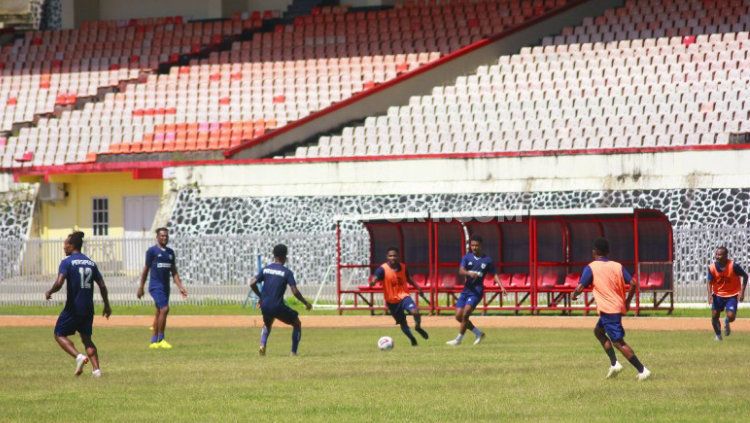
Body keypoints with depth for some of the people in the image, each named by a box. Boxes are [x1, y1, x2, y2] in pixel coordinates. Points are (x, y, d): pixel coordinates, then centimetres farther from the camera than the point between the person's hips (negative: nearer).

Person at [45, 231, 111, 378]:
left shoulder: (67, 262, -8)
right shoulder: (90, 263, 9)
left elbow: (59, 283, -21)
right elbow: (102, 286, 9)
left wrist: (49, 292, -2)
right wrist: (107, 305, 19)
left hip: (73, 307, -6)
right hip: (88, 308, 6)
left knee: (60, 334, 9)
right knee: (86, 338, 17)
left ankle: (78, 356, -14)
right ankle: (96, 369, 4)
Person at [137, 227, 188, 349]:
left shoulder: (170, 252, 12)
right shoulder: (152, 251, -5)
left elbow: (174, 272, 13)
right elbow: (146, 269, -1)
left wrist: (180, 287, 5)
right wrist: (141, 287, 1)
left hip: (165, 287, 7)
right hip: (156, 286, -7)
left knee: (159, 312, 9)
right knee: (164, 309, -17)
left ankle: (154, 341, 16)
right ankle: (161, 339, -9)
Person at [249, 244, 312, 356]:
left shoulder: (265, 269, 6)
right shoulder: (287, 272, -6)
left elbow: (252, 283, -1)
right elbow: (295, 292, -13)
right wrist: (306, 303, 1)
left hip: (265, 307, 4)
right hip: (278, 307, -4)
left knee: (267, 325, 35)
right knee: (297, 324, 19)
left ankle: (262, 345, 8)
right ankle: (294, 352, 12)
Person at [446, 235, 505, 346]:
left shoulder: (487, 260, 0)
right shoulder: (467, 257, 3)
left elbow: (494, 274, 9)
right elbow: (461, 271, -12)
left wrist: (501, 286, -4)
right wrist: (469, 273, -34)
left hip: (477, 291, -4)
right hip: (466, 290, 4)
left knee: (465, 314, -18)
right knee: (458, 316, 1)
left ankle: (459, 339, -8)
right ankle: (478, 333, 19)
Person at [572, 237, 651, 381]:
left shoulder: (591, 268, -5)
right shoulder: (617, 266, 9)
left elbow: (580, 288, -12)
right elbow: (632, 284, 0)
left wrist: (574, 295, 11)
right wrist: (627, 302, 14)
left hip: (607, 310, -7)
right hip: (619, 307, 7)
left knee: (618, 342, -6)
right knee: (598, 331, 26)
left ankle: (642, 370, -12)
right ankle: (614, 363, 16)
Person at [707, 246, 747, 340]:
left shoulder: (733, 266, -20)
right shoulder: (712, 267, -13)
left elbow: (745, 276, -9)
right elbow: (710, 282, -7)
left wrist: (742, 291, -15)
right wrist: (710, 295, -24)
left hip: (732, 295, -2)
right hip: (718, 295, 2)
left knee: (731, 316, -16)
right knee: (714, 316, -2)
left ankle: (727, 322, 23)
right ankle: (718, 335, 25)